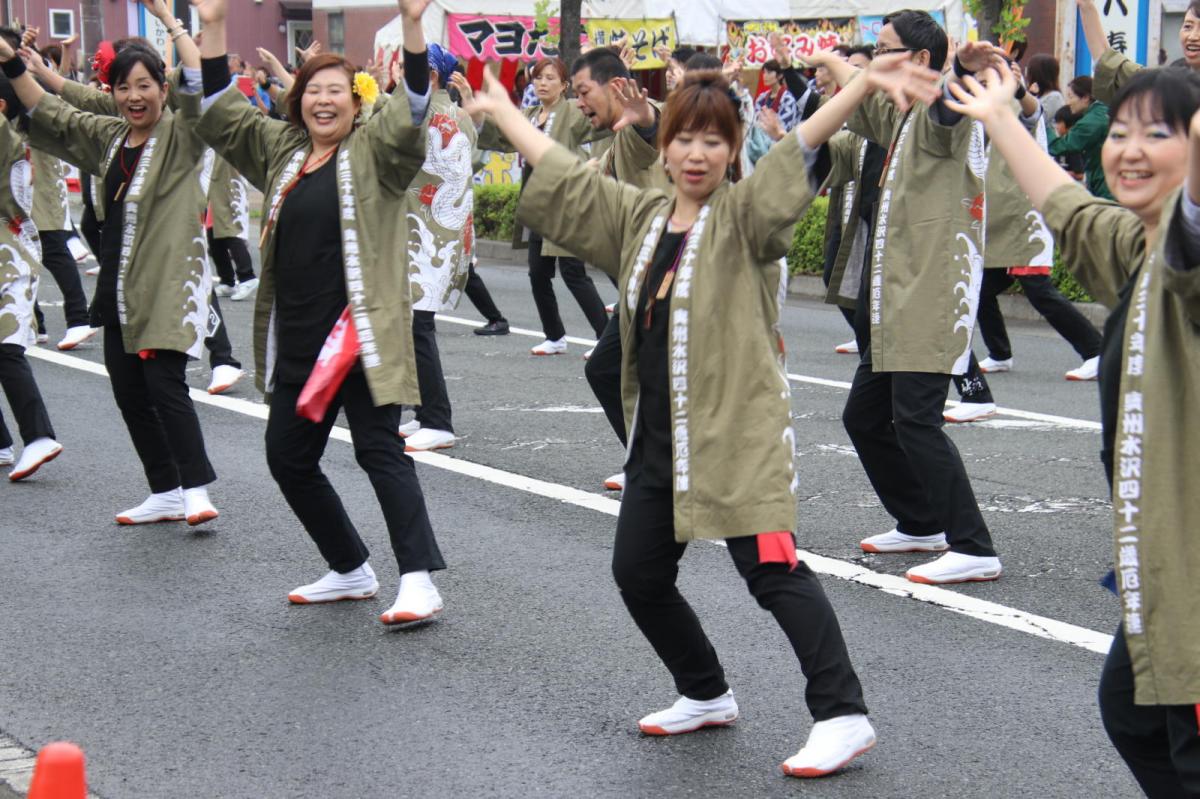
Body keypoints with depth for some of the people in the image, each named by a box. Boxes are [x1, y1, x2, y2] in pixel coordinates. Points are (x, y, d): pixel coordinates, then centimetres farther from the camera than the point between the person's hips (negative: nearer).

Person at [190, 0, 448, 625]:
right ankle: (350, 571, 23)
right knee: (287, 457, 10)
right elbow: (220, 112, 11)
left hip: (361, 333, -7)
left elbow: (412, 111, -18)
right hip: (297, 339, 7)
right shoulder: (279, 151, 14)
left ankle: (419, 579, -7)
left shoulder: (374, 151, -2)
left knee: (379, 449, -10)